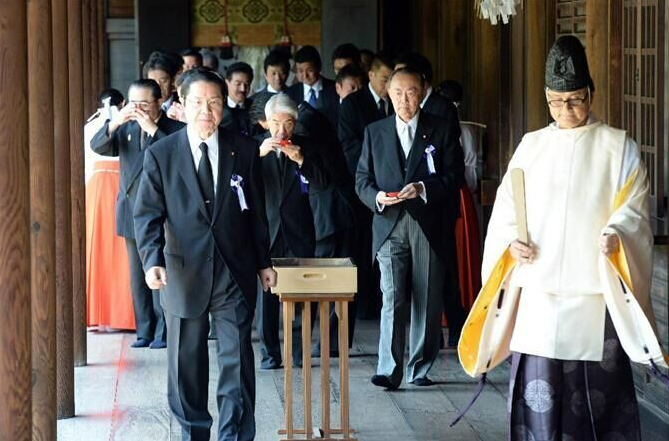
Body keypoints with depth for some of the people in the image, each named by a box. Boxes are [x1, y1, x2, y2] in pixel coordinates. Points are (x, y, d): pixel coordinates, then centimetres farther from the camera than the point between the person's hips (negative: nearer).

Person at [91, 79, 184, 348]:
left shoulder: (174, 128, -3)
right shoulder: (125, 128, 12)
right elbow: (97, 147, 0)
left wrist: (153, 129, -21)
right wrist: (115, 121, -15)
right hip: (132, 212, 5)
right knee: (138, 276, 9)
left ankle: (163, 332, -1)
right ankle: (144, 331, 15)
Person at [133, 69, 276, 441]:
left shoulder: (244, 151, 3)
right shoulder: (161, 155, -1)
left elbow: (256, 211, 9)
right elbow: (148, 214, -3)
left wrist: (264, 262, 11)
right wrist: (152, 260, -18)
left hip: (235, 271, 0)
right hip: (183, 271, 0)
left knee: (238, 360, -3)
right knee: (187, 361, 11)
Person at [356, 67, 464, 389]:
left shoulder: (442, 130, 6)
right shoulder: (374, 132, 12)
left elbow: (454, 176, 0)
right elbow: (362, 179, 12)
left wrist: (423, 188, -17)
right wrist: (376, 196, -10)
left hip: (429, 226, 0)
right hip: (390, 226, 0)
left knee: (427, 301, 4)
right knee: (392, 299, -9)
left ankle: (420, 368, 13)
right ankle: (389, 371, -12)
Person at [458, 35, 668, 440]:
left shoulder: (619, 147, 4)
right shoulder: (531, 146, 13)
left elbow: (634, 207, -1)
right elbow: (506, 206, 14)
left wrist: (615, 233, -22)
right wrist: (512, 241, -6)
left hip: (594, 291, -2)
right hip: (537, 290, 3)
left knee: (598, 389, -3)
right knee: (537, 388, 0)